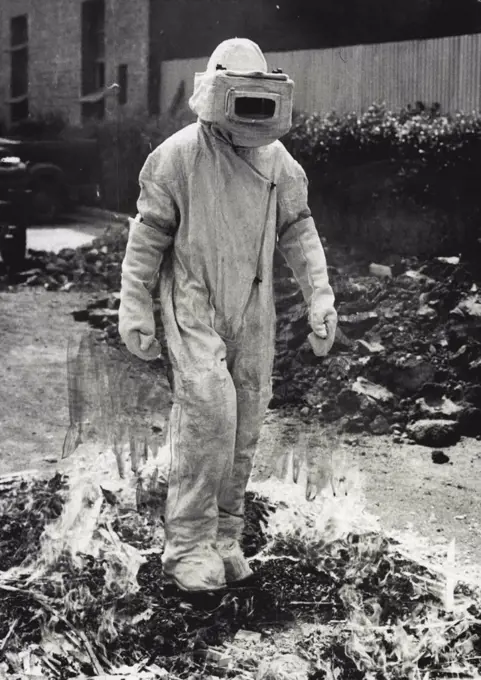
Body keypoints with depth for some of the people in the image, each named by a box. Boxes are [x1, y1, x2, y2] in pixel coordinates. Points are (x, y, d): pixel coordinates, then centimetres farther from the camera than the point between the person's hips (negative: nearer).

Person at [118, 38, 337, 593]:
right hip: (194, 307, -5)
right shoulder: (177, 156, -8)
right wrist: (134, 309, -5)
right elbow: (148, 235, -4)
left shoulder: (276, 160, 6)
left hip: (252, 311, 5)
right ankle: (187, 544, -8)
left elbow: (298, 229, 13)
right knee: (209, 413, -18)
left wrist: (319, 295, 4)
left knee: (244, 425, 5)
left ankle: (224, 537, 18)